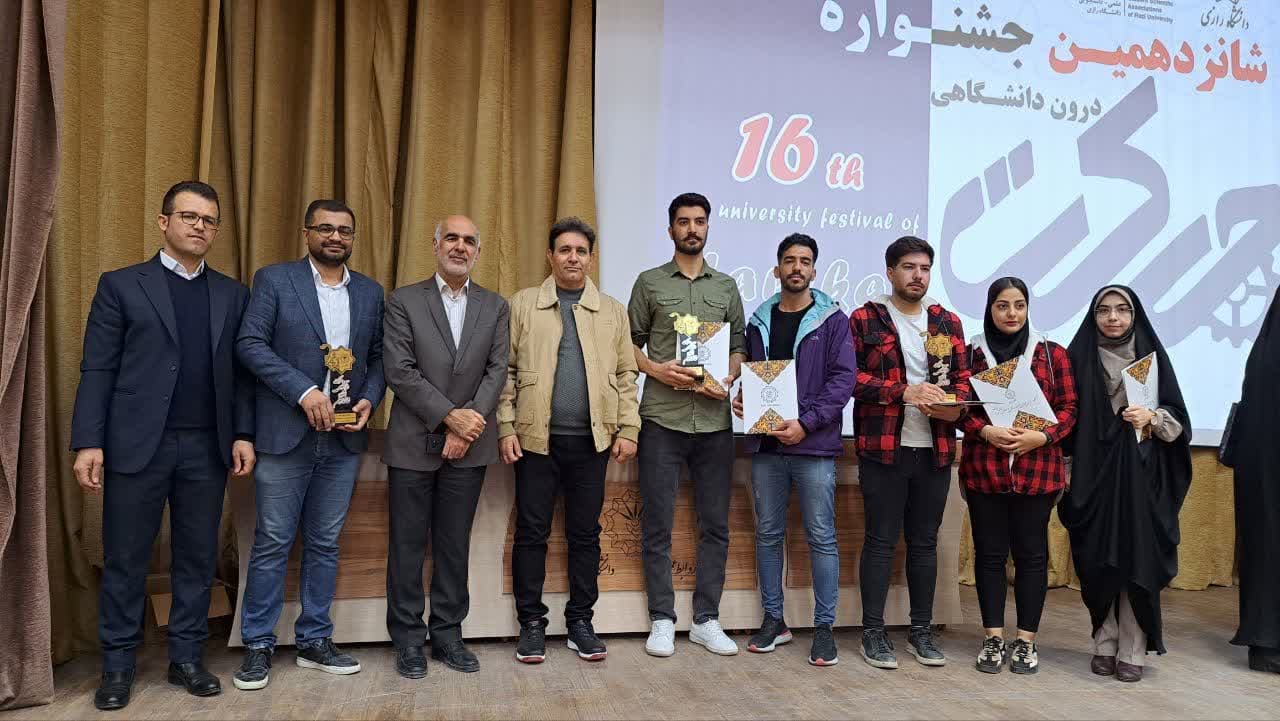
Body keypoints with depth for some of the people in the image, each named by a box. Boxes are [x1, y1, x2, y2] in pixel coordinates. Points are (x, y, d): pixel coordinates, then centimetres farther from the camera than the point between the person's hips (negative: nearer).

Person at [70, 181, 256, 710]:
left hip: (206, 447, 3)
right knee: (124, 561, 7)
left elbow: (240, 372, 9)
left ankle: (186, 659, 22)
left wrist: (243, 434, 0)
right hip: (136, 444, -2)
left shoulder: (233, 295, 11)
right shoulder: (121, 285, 3)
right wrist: (88, 442, -9)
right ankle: (118, 666, 21)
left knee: (197, 558, 9)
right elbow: (97, 370, -2)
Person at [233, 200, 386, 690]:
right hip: (286, 434, -3)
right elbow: (250, 343, -8)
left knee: (324, 543, 11)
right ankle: (258, 645, 17)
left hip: (343, 438, 3)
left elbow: (378, 356, 13)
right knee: (272, 543, 4)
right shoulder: (274, 280, 0)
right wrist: (304, 391, -17)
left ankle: (314, 641, 22)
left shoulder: (371, 292, 11)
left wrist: (369, 399, -6)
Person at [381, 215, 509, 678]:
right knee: (407, 546, 5)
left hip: (469, 446, 2)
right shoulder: (404, 301, 0)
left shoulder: (495, 306, 8)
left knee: (454, 545, 10)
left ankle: (447, 635, 22)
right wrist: (449, 416, -15)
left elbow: (497, 371, 1)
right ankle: (408, 640, 18)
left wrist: (468, 423, -11)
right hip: (413, 444, -2)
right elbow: (399, 371, -8)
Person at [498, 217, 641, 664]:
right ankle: (531, 623, 16)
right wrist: (506, 428, -5)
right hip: (537, 438, -1)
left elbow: (625, 376, 9)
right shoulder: (522, 304, 6)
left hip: (592, 440, 2)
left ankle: (580, 621, 20)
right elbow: (507, 371, 3)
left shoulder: (612, 311, 11)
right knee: (531, 533, 4)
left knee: (585, 534, 8)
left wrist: (628, 430, 1)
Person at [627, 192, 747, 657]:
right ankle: (662, 620, 15)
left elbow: (739, 344, 14)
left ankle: (706, 620, 19)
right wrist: (656, 369, -12)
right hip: (662, 420, -2)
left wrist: (729, 379, -4)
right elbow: (631, 342, 6)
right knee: (657, 525, 2)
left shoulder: (726, 287, 14)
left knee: (715, 525, 7)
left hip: (714, 421, 3)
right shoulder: (650, 282, 7)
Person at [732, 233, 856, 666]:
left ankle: (824, 627, 12)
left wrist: (806, 423, -16)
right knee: (768, 534, 10)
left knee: (821, 537, 1)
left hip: (814, 445, -4)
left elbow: (844, 377, -7)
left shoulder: (832, 319, 0)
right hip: (766, 444, 4)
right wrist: (742, 399, -2)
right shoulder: (759, 321, 13)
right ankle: (773, 619, 23)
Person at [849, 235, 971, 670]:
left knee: (925, 541, 12)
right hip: (883, 448, -4)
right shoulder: (864, 319, 0)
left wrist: (954, 405, -10)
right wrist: (904, 392, -16)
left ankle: (921, 630, 23)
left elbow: (963, 377, 12)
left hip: (935, 450, 4)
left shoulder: (948, 322, 14)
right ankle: (873, 632, 12)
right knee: (881, 540, 2)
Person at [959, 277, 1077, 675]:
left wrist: (1042, 436, -13)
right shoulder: (971, 352, 6)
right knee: (989, 552, 6)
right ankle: (994, 638, 16)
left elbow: (1068, 407, 4)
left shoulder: (1052, 353, 7)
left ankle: (1026, 639, 17)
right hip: (983, 468, 0)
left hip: (1037, 468, 0)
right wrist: (986, 430, -15)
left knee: (1031, 553, 5)